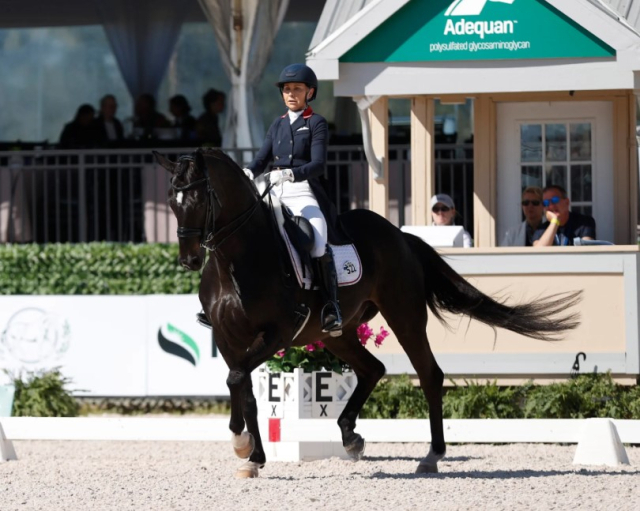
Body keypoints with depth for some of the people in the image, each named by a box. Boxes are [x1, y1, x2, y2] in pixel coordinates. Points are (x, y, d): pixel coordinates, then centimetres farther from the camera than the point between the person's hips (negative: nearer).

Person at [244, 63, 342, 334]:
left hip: (304, 191, -6)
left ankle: (331, 307, -23)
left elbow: (318, 163, -10)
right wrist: (248, 172, -10)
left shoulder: (316, 123, 2)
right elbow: (262, 158, 13)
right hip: (274, 193, 6)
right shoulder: (278, 124, 19)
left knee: (319, 243, -28)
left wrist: (292, 174, -28)